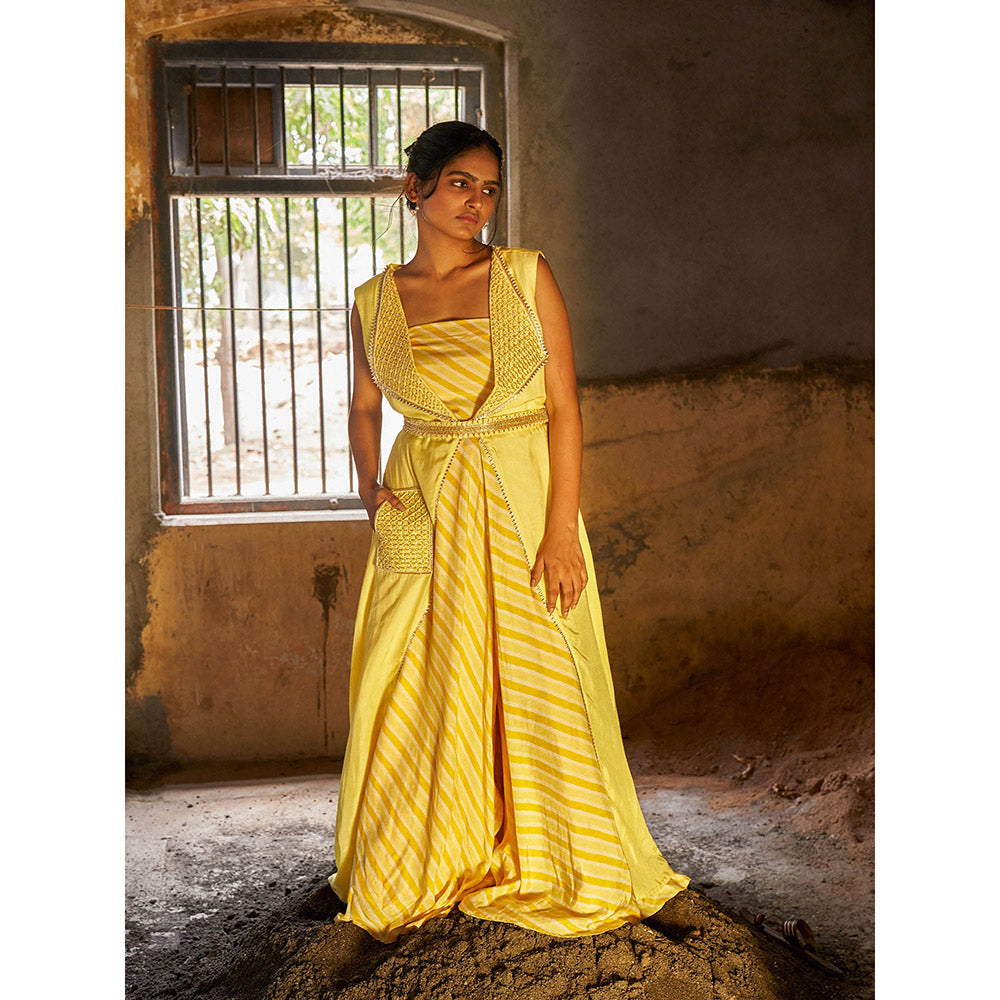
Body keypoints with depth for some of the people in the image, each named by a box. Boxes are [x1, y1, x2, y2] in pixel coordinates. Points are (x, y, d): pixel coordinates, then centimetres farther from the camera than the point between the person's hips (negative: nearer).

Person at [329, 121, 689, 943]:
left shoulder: (528, 276, -2)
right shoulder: (375, 303, 4)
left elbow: (564, 408, -5)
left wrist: (560, 530, -12)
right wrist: (370, 487, 0)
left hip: (523, 508, -1)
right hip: (424, 515, 1)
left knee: (537, 690, 5)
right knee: (418, 699, 6)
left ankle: (541, 868, 27)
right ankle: (408, 881, 25)